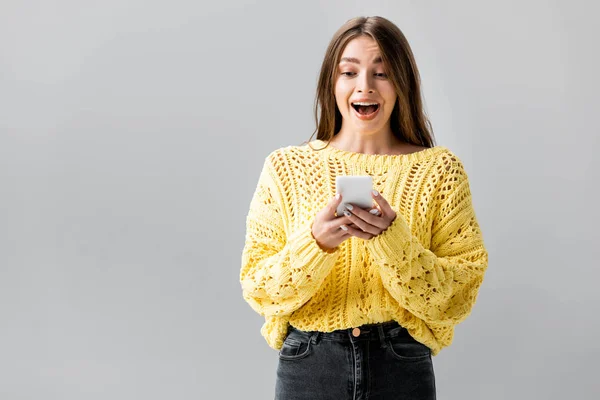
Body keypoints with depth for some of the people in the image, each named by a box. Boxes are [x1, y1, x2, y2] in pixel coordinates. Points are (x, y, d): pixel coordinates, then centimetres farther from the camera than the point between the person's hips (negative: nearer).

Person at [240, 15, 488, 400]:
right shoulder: (285, 166, -1)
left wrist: (392, 239, -21)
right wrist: (315, 242, -21)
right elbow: (258, 290, -4)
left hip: (402, 366, 0)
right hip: (306, 366, 1)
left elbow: (458, 297, -7)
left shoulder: (439, 169, -2)